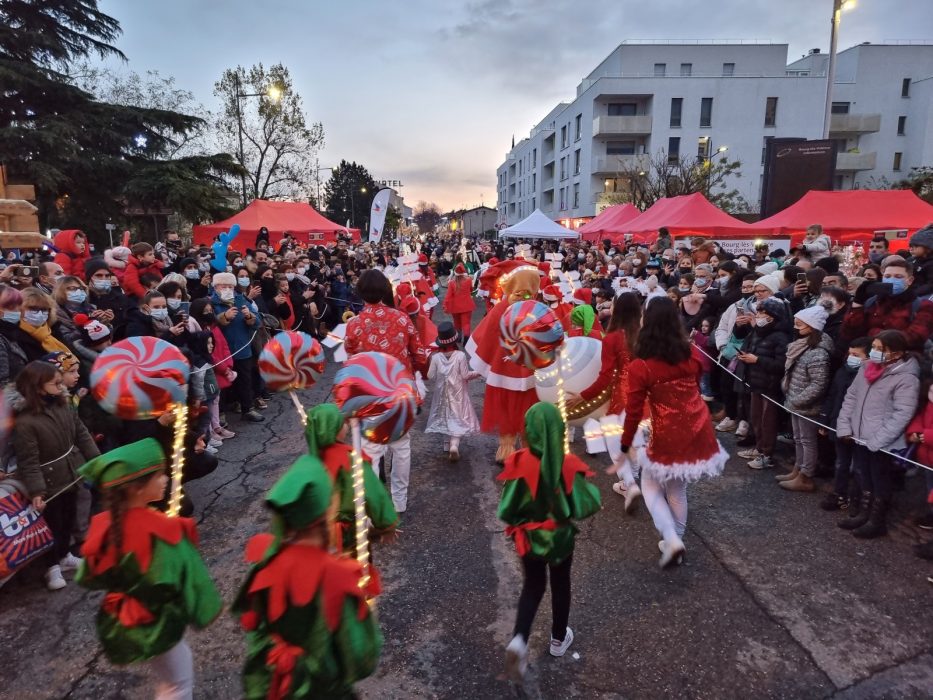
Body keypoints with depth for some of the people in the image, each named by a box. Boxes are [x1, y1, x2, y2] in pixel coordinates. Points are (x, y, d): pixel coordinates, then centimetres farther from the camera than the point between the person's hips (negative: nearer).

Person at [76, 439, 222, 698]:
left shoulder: (105, 524, -10)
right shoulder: (162, 531, -31)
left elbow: (89, 577, 3)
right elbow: (187, 578, -22)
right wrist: (205, 610, -6)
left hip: (119, 621, 7)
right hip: (155, 625, -7)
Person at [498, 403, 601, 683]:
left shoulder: (519, 464, -23)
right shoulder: (569, 465, -21)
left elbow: (507, 511, -19)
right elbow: (585, 506, -17)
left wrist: (521, 521, 3)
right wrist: (591, 488, 2)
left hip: (529, 538, 0)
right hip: (560, 538, 0)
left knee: (533, 586, 22)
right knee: (560, 587, 24)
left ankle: (519, 640, 5)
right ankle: (559, 639, 43)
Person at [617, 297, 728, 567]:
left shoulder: (640, 366, -17)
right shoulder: (691, 354, -2)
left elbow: (634, 411, -12)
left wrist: (626, 446, 0)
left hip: (668, 436, -5)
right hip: (698, 430, 5)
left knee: (651, 486, 17)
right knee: (677, 489, 22)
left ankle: (672, 539, 4)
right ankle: (675, 540, 33)